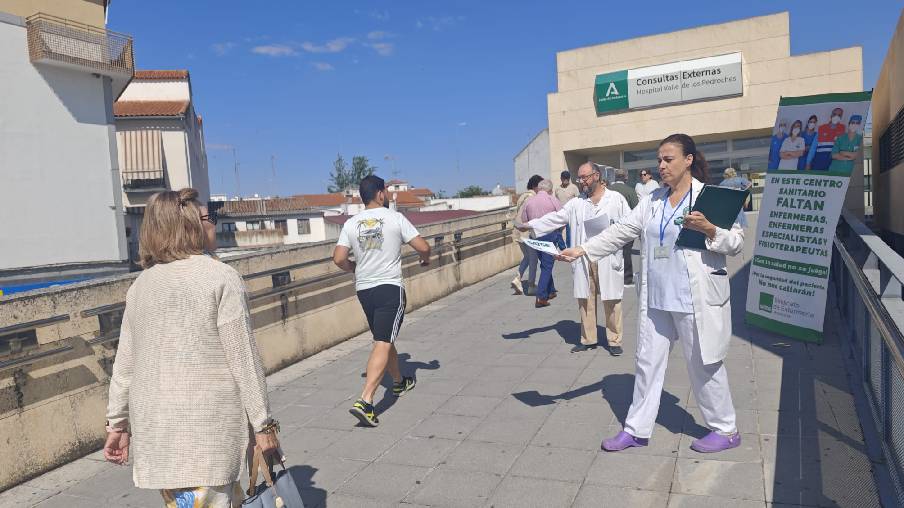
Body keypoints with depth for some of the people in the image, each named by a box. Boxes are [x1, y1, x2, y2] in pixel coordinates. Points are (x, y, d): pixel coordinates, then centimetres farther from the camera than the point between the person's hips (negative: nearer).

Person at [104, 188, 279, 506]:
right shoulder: (221, 278, -9)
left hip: (154, 429, 7)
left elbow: (124, 364, 11)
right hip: (208, 430, -6)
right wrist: (263, 424, -5)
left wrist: (117, 423, 21)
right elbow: (244, 360, -10)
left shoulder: (140, 285, 8)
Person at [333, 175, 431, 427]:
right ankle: (365, 401, -20)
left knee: (384, 339, 22)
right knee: (383, 344, -9)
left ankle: (399, 382, 41)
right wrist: (426, 258, 16)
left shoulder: (351, 224, 4)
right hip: (390, 288, -5)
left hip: (364, 290, 5)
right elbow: (423, 247, -7)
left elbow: (339, 258, -2)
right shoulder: (395, 218, -6)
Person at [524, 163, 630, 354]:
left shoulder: (616, 199, 3)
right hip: (583, 260, 3)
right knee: (585, 300, 8)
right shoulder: (576, 204, 11)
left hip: (608, 259, -3)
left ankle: (614, 340, 15)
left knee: (611, 301, 1)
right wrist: (530, 224, -5)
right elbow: (556, 217, 5)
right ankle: (588, 339, 21)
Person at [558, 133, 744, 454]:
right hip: (656, 298, 6)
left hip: (695, 299, -6)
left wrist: (709, 230, -23)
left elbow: (737, 244, -5)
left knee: (703, 365, 7)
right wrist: (581, 250, -5)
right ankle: (637, 430, 24)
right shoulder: (653, 201, 10)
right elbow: (620, 232, 4)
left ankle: (725, 429, 28)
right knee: (648, 363, 12)